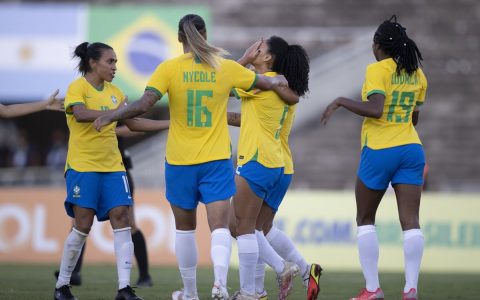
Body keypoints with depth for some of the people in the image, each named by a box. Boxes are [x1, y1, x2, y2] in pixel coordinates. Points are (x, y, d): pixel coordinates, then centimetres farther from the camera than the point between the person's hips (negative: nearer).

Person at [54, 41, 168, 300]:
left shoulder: (113, 92, 12)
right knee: (83, 225, -6)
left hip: (112, 167, 6)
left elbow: (133, 123, 18)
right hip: (83, 165, -6)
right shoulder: (78, 87, -7)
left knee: (121, 220, -6)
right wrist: (114, 113, -36)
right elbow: (80, 114, -26)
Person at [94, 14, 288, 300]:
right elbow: (266, 83, 16)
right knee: (219, 225, -4)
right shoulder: (227, 68, 0)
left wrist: (111, 116, -1)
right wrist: (279, 80, 38)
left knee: (185, 228, 14)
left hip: (180, 161, 0)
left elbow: (144, 105, -15)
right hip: (217, 159, 0)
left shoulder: (169, 68, -7)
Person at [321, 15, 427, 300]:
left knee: (365, 220, 9)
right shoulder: (417, 74, 9)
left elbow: (375, 109, -22)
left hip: (379, 151, -4)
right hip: (411, 148, 5)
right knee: (411, 221, -2)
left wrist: (340, 101, -12)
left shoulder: (378, 70, -10)